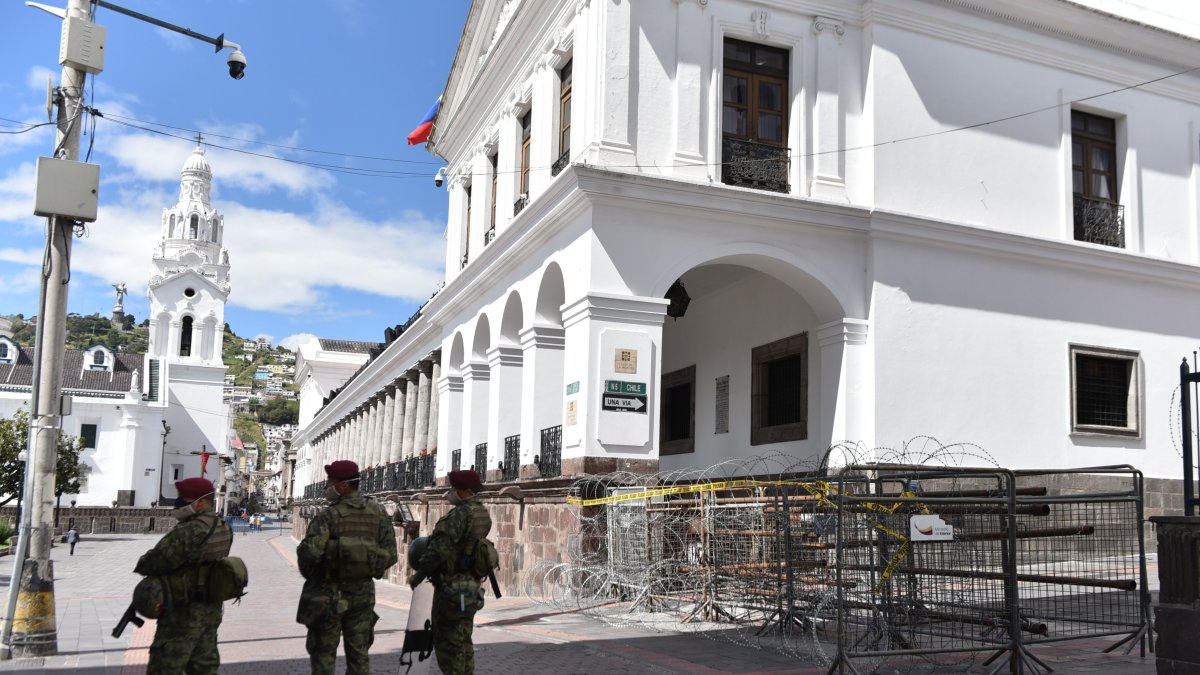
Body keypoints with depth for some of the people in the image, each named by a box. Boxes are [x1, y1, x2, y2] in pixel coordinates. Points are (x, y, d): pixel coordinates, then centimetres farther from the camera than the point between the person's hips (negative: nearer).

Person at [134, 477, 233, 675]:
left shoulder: (187, 532, -24)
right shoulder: (223, 529, 4)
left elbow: (151, 564, -18)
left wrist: (142, 565, 5)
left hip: (183, 612, -9)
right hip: (211, 610, 9)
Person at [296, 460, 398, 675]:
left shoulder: (329, 515, -14)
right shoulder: (378, 513, 0)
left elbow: (310, 551, -23)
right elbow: (390, 555, -1)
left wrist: (309, 574, -2)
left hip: (329, 594, -4)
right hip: (363, 592, 4)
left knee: (323, 654, 9)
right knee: (359, 654, 12)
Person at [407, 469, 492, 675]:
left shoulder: (460, 514, -18)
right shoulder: (482, 514, 11)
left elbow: (439, 549, -21)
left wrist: (417, 575, -11)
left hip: (452, 587, -9)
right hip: (470, 587, 9)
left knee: (447, 644, -2)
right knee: (463, 643, 15)